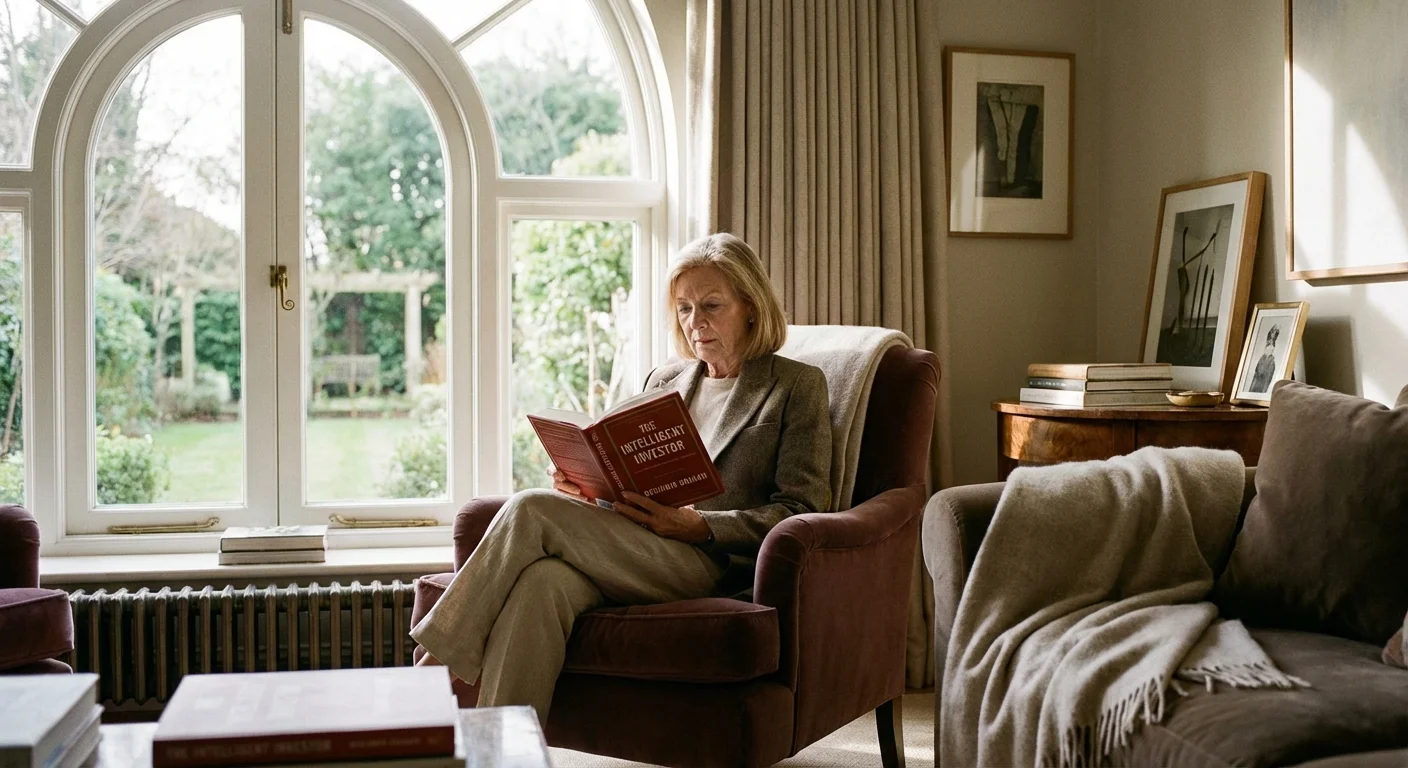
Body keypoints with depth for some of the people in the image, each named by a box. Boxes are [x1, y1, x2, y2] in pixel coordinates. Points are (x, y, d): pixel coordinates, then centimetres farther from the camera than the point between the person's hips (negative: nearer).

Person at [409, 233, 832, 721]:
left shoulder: (797, 386, 10)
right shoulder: (664, 381, 27)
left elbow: (802, 509, 1)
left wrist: (699, 525, -13)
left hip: (708, 562, -5)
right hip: (631, 555, 5)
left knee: (532, 510, -26)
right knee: (541, 581, -34)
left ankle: (434, 671, -18)